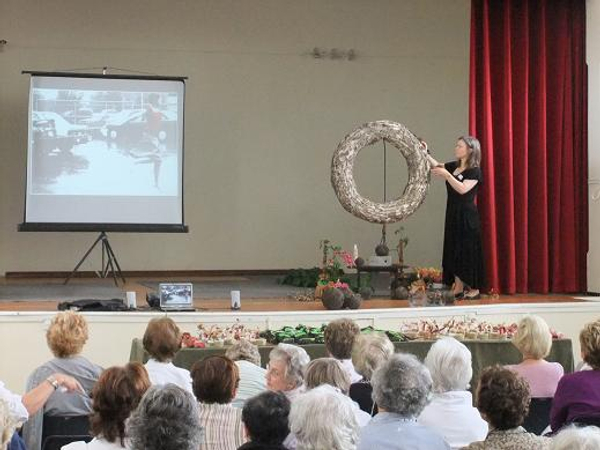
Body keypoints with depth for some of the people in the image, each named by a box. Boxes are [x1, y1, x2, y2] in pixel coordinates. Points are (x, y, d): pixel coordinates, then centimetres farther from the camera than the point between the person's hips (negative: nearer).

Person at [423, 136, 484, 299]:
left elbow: (463, 189, -22)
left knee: (468, 250, -2)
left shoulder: (475, 171, -10)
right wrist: (425, 153, 1)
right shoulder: (454, 166, 10)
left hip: (467, 217, -7)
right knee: (455, 250, 6)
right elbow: (437, 166, 15)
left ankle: (474, 289, 6)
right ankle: (458, 289, 11)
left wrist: (446, 175, -24)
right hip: (453, 214, 7)